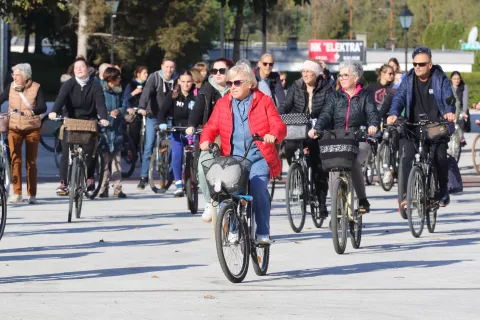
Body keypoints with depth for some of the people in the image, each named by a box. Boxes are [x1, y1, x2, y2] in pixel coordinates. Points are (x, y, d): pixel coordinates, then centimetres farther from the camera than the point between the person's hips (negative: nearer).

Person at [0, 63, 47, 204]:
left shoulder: (36, 88, -7)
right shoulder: (11, 87, 1)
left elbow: (43, 107, -16)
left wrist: (32, 111, -36)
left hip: (32, 128, -2)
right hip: (14, 129, 2)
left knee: (31, 162, 3)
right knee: (15, 160, -5)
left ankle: (32, 195, 9)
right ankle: (17, 193, 0)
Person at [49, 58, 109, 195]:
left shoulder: (95, 85, -3)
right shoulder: (69, 84, -2)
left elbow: (100, 102, -14)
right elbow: (61, 98, -18)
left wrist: (103, 118, -33)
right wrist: (54, 112, -38)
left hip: (89, 121, -1)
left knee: (89, 151, -10)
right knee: (66, 152, -8)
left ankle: (90, 178, 9)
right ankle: (63, 182, -7)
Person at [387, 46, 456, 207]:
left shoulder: (440, 79, 0)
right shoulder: (409, 79, 5)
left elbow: (448, 97, -13)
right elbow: (399, 97, -7)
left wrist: (449, 111, -36)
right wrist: (394, 113, -27)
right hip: (413, 128, 1)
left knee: (440, 158, -10)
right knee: (407, 158, -14)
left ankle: (443, 192, 9)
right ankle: (406, 193, -8)